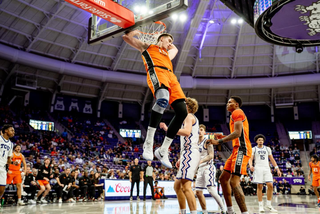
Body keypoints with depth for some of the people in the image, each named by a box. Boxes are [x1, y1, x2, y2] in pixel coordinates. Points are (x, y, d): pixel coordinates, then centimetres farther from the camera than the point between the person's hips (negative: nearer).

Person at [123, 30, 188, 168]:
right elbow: (126, 37, 22)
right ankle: (148, 142, -33)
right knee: (163, 99, -38)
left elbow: (175, 49, 67)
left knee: (182, 112, -11)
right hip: (157, 71, -7)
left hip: (171, 76, 7)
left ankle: (163, 151, -5)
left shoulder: (167, 54, 43)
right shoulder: (148, 46, 27)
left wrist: (170, 45, 56)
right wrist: (137, 31, 35)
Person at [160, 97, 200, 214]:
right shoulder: (191, 118, 28)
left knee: (186, 186, -18)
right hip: (188, 155, 10)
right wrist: (181, 159, 25)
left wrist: (168, 129, -20)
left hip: (190, 154, -10)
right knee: (177, 185, 13)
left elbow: (187, 131, -23)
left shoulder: (189, 116, -1)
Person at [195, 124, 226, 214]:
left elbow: (211, 155, -16)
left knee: (211, 190, -17)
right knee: (198, 191, 5)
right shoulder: (196, 143, 17)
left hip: (208, 167, -8)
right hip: (200, 169, 8)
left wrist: (200, 161, -26)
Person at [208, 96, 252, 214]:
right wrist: (223, 137, 21)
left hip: (241, 149, -11)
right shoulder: (237, 114, 27)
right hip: (237, 150, 11)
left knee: (234, 181, -18)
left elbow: (237, 133, -19)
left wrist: (219, 141, -18)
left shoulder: (237, 112, -5)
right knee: (224, 178, 12)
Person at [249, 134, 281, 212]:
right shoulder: (253, 149, 8)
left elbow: (272, 159, 15)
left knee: (270, 185, -8)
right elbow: (250, 159, -1)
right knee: (259, 186, -4)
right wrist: (250, 165, -23)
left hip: (267, 168, 3)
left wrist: (277, 169, 7)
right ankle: (261, 205, 3)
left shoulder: (267, 149, 16)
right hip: (258, 168, -2)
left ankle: (268, 204, 4)